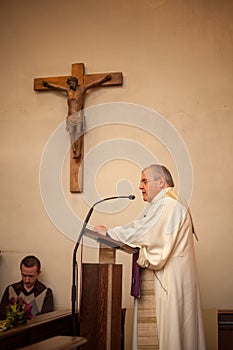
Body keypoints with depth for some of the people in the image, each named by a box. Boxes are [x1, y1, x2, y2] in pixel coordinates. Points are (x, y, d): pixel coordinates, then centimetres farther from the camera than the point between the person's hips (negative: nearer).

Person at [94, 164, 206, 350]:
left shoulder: (167, 203, -15)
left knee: (173, 329, -4)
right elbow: (140, 225, 16)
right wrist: (109, 231, 6)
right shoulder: (167, 203, 19)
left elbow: (142, 232, -18)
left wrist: (108, 232, -8)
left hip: (173, 277, -10)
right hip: (171, 276, 10)